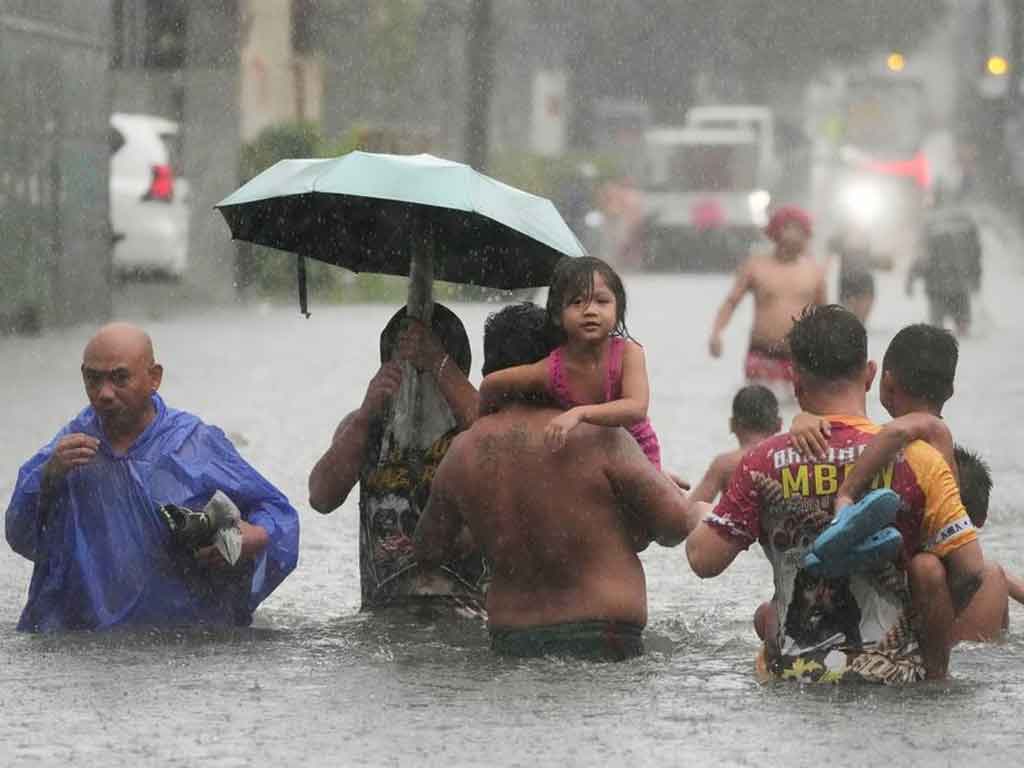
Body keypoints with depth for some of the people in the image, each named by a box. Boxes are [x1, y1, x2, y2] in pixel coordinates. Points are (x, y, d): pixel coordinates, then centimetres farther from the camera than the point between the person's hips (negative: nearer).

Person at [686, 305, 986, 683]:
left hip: (791, 678, 0)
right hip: (894, 676, 0)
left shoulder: (764, 462, -3)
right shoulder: (916, 459, -4)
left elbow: (704, 560, -1)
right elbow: (970, 568, -6)